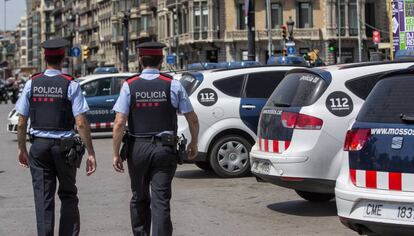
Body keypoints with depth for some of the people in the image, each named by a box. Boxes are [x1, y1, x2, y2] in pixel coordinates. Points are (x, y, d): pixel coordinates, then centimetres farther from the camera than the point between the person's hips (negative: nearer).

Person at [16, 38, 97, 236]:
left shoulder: (32, 84, 1)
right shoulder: (70, 85, -7)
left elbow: (21, 123, 3)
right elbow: (81, 123, -12)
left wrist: (21, 148, 16)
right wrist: (90, 153, -9)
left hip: (39, 145, 2)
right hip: (64, 146, -1)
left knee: (43, 198, 4)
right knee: (68, 195, 14)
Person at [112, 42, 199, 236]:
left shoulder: (129, 86, -3)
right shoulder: (173, 85, -2)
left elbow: (119, 123, -9)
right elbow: (193, 120, 1)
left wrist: (116, 153, -3)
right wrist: (194, 144, 17)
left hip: (137, 148, 1)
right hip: (165, 149, -1)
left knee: (139, 198, 19)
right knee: (161, 201, -1)